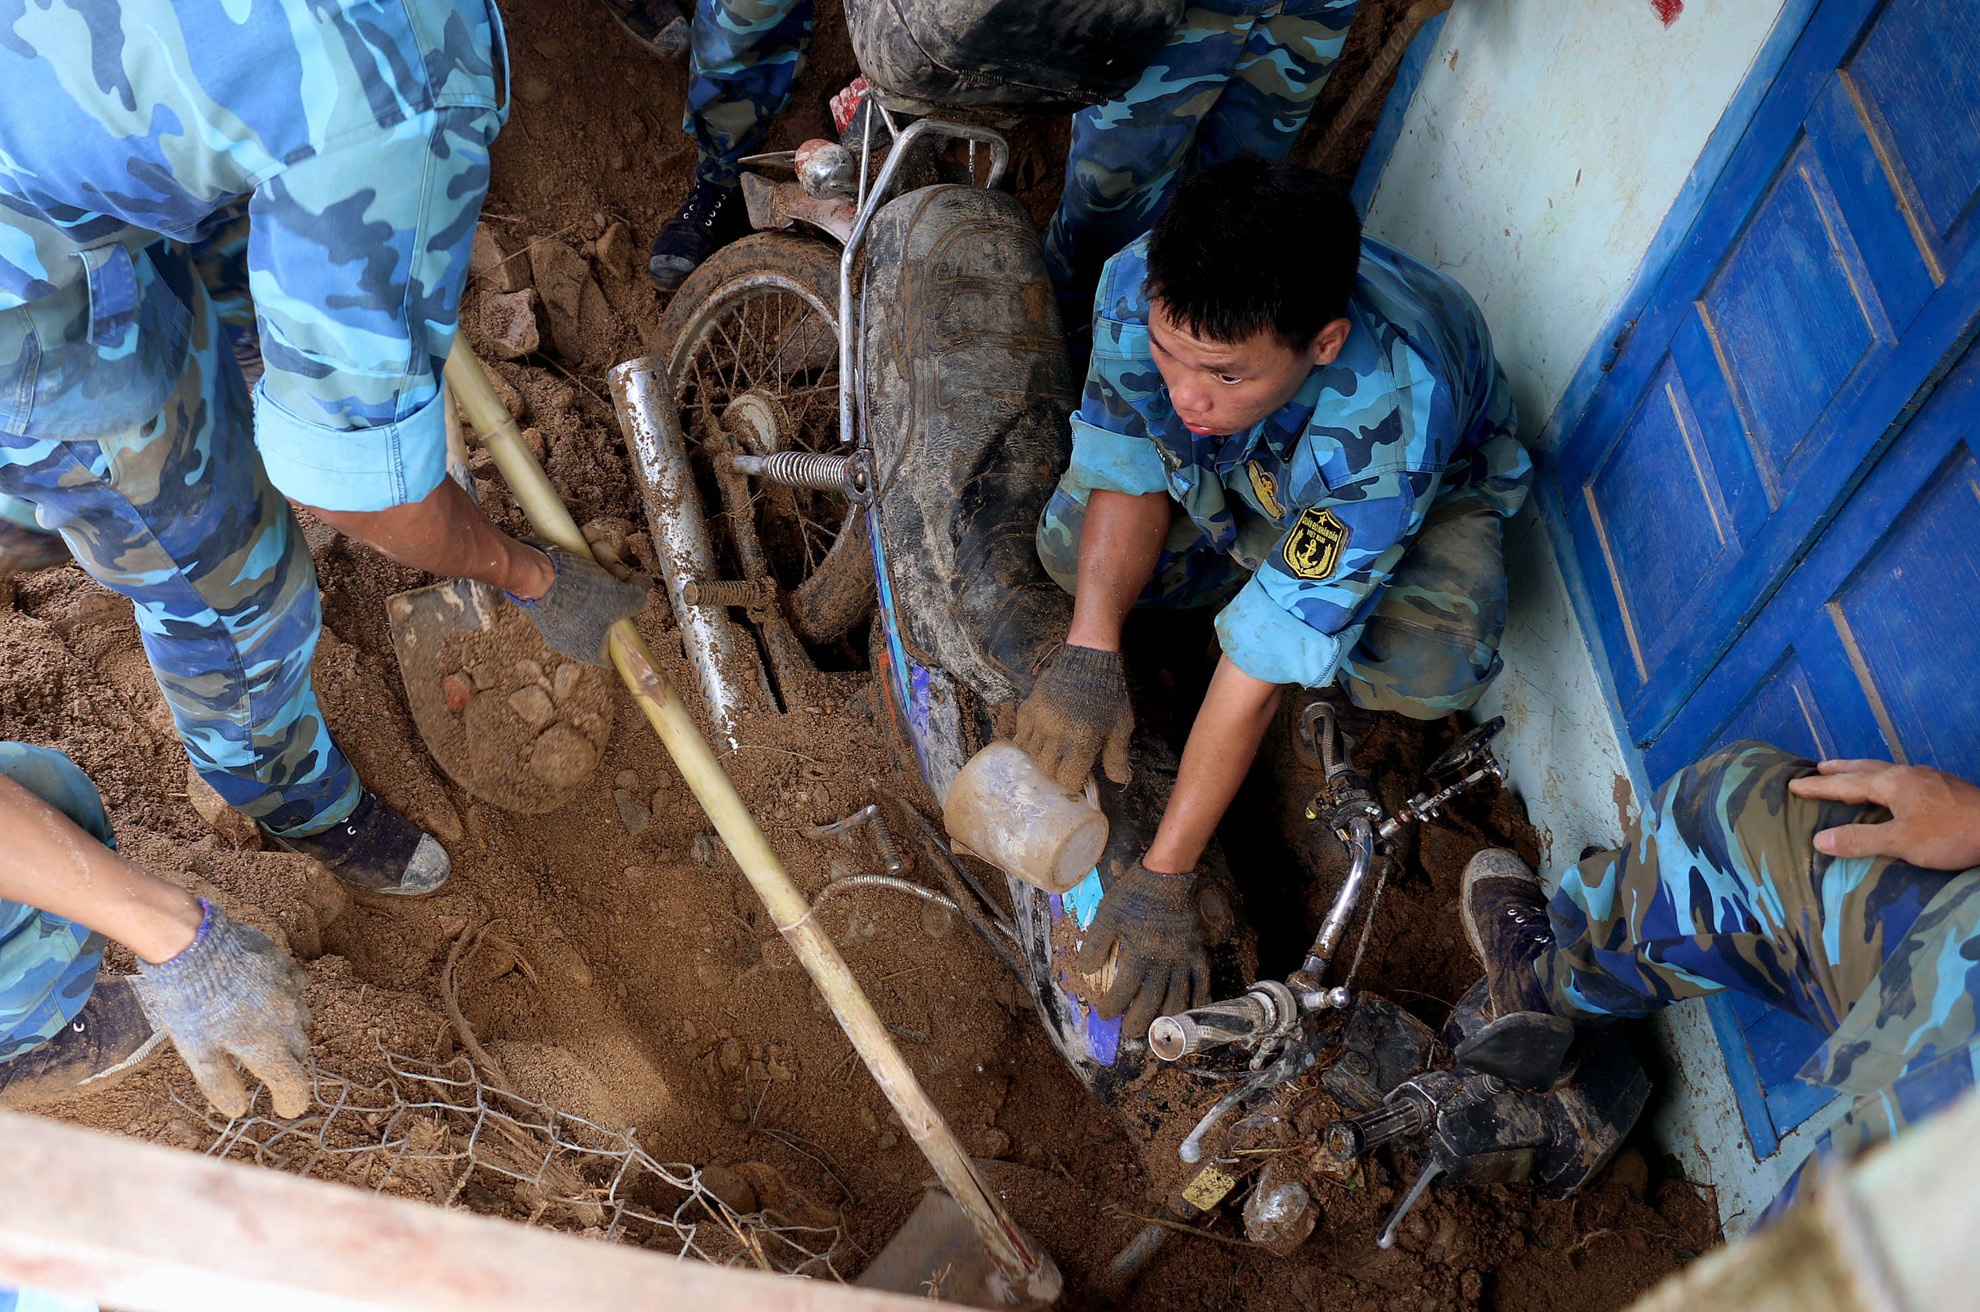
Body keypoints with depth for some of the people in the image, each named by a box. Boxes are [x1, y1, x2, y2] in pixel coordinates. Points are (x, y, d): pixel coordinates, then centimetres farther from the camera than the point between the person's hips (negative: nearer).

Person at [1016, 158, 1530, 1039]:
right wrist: (1090, 651, -37)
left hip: (1433, 485, -3)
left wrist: (1162, 879, -38)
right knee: (1072, 547, -20)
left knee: (1433, 667, -33)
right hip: (1235, 470, 4)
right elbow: (1127, 465, -20)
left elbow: (1266, 661, -41)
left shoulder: (1388, 421, -45)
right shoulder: (1143, 287, -35)